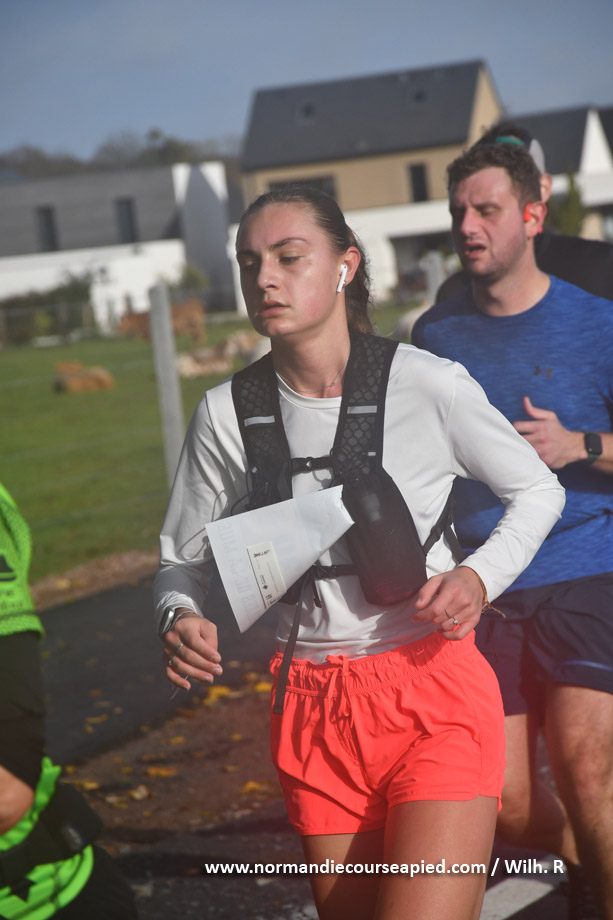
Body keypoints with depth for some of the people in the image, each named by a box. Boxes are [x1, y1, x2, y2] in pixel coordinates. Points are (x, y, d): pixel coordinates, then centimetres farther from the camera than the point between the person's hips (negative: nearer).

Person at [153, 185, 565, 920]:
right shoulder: (226, 414, -2)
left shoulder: (429, 384, -8)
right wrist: (177, 618, -14)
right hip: (314, 717, 3)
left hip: (436, 699, -3)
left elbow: (537, 490, 5)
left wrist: (480, 577, -12)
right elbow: (182, 559, 8)